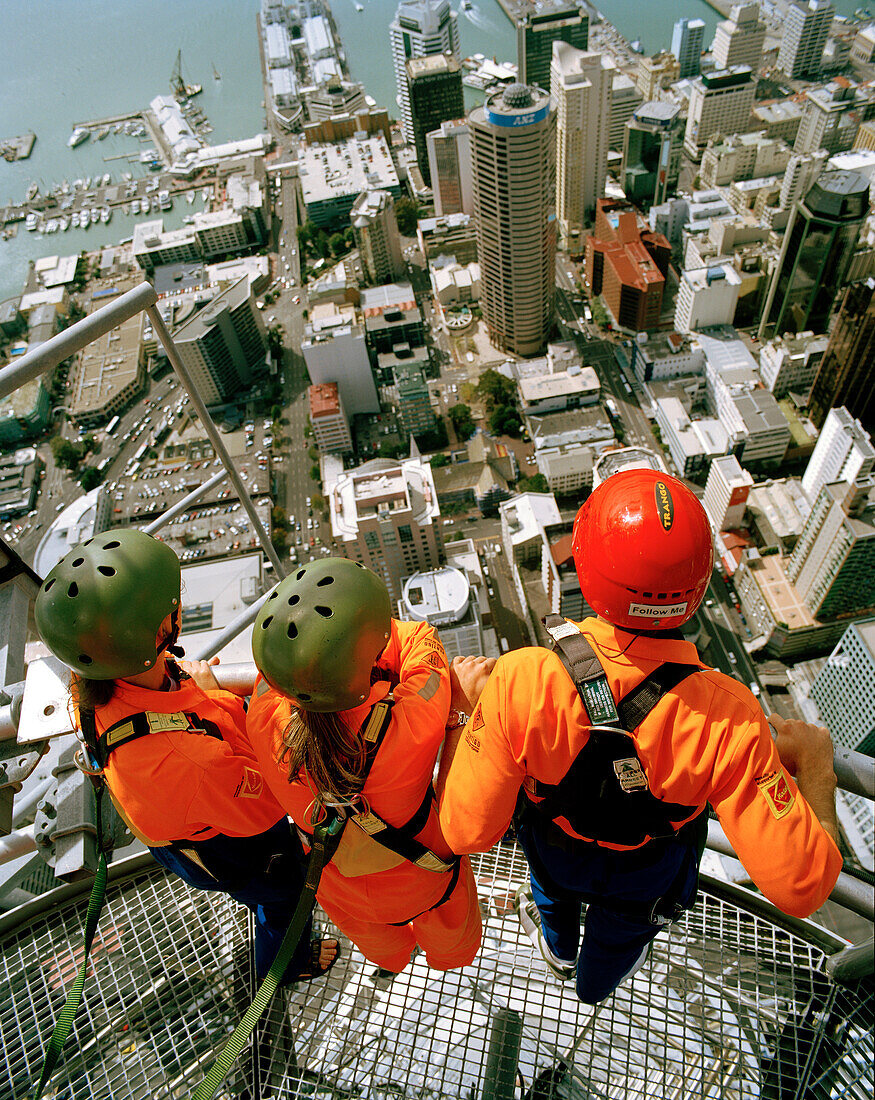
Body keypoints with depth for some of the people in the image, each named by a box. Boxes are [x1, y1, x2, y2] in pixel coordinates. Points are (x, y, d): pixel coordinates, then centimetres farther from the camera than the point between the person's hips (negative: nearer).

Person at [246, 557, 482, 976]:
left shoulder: (266, 721, -38)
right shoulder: (410, 730, -45)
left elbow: (280, 648, -17)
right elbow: (418, 639, -26)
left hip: (340, 892, 3)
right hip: (421, 884, -2)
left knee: (377, 940, 39)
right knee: (445, 927, 37)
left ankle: (391, 961, 73)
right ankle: (449, 956, 70)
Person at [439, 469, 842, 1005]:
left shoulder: (521, 683, -43)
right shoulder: (729, 718, -40)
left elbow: (467, 832, -31)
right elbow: (802, 886, -31)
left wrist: (470, 705, -18)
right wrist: (816, 764, -15)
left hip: (555, 851, 0)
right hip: (650, 873, 1)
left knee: (554, 890, 38)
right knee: (625, 921, 37)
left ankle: (559, 950, 72)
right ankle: (598, 981, 71)